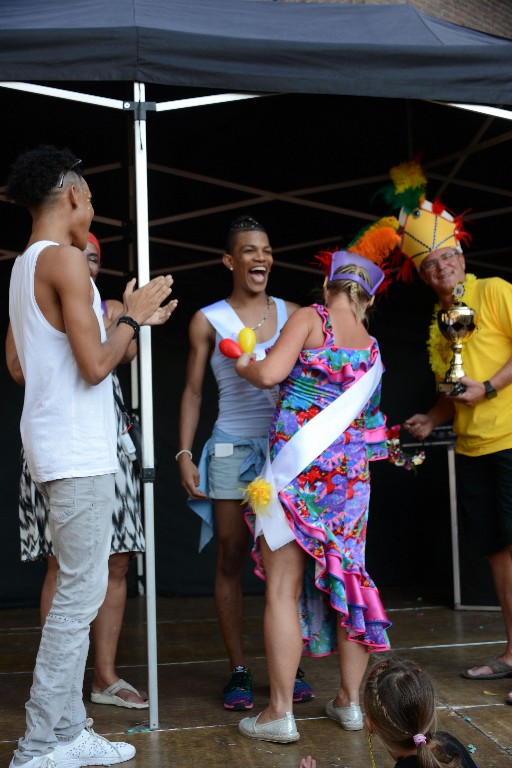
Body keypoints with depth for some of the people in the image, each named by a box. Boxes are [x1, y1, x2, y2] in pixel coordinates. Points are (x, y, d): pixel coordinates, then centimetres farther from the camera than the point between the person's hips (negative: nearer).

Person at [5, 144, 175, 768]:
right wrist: (131, 317, -2)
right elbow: (96, 365, -19)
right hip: (78, 452, -10)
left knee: (76, 590, 13)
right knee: (80, 593, -4)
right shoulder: (66, 259, -13)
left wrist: (113, 320, 22)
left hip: (56, 449, 10)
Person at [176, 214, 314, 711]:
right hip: (232, 449, -2)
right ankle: (238, 671, 9)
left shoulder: (291, 314, 9)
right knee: (230, 559, 0)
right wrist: (184, 453, -3)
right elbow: (192, 393, 6)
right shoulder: (208, 321, 3)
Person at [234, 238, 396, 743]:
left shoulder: (310, 318, -2)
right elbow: (369, 418, 16)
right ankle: (350, 701, 22)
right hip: (351, 473, 6)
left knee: (283, 588, -1)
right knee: (347, 578, 13)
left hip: (296, 468, -5)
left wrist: (243, 364, 6)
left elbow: (270, 374, -14)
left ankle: (280, 714, 3)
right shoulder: (372, 348, 13)